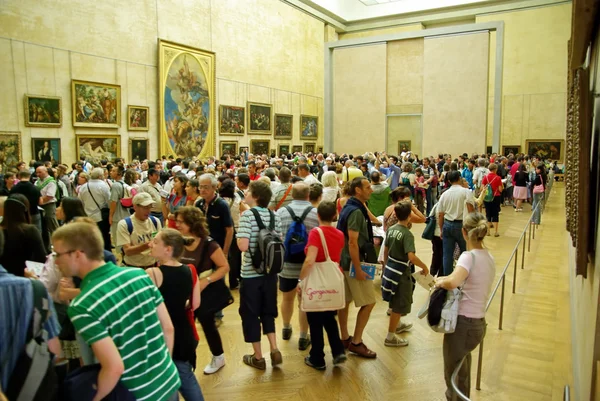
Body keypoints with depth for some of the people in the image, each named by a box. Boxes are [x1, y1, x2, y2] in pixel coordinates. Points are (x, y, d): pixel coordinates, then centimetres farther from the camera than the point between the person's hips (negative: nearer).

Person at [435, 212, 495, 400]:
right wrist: (445, 279, 0)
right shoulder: (489, 258, 8)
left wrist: (440, 281, -16)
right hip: (478, 323, 8)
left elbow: (452, 282, -36)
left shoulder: (469, 256, -19)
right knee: (461, 373, 26)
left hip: (463, 323, -8)